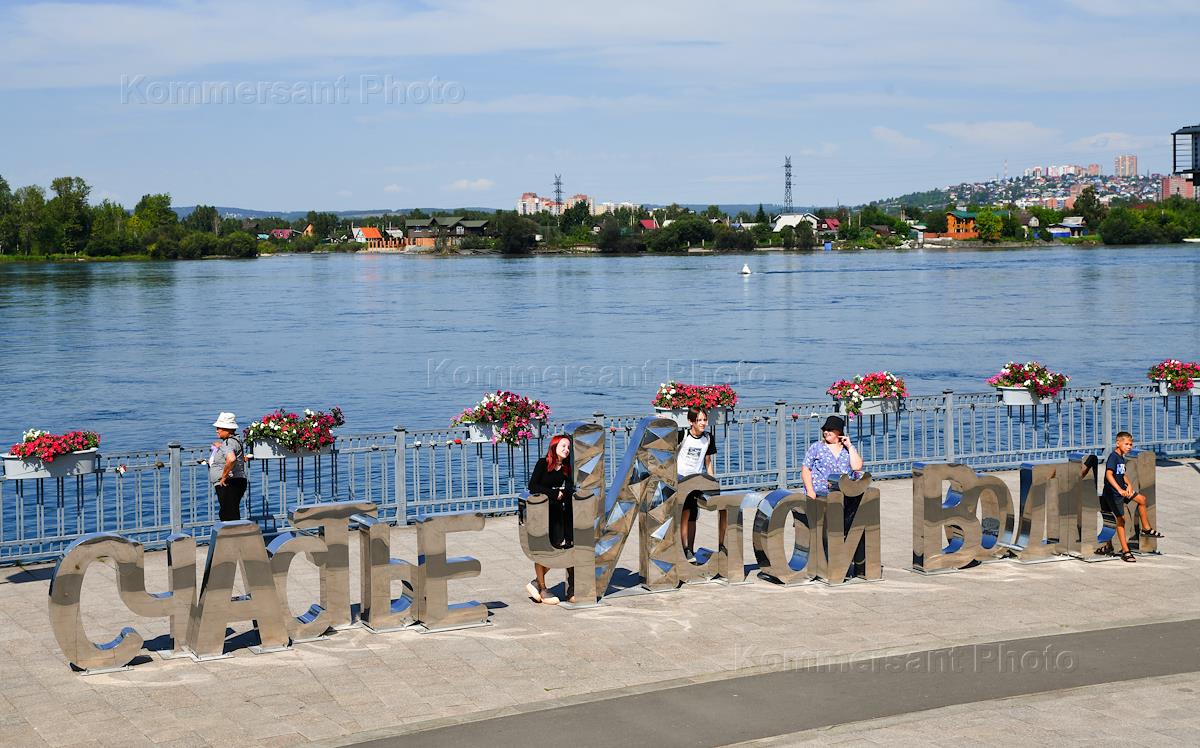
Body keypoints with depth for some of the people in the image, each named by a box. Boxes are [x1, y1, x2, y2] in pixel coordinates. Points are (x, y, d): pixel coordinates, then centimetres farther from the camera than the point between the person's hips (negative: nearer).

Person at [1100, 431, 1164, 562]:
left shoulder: (1121, 458, 10)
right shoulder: (1113, 457, -19)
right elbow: (1109, 474, -32)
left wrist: (1129, 485, -1)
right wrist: (1119, 490, -42)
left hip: (1122, 489, 9)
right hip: (1112, 493, -9)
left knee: (1142, 499, 16)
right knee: (1121, 519, -5)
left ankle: (1146, 528, 32)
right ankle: (1125, 552, 0)